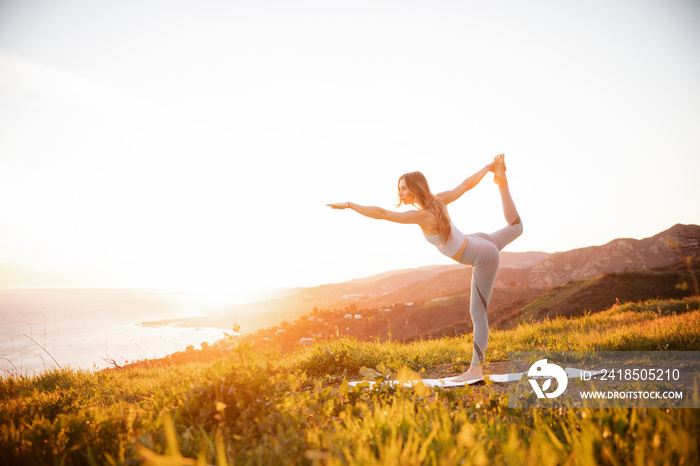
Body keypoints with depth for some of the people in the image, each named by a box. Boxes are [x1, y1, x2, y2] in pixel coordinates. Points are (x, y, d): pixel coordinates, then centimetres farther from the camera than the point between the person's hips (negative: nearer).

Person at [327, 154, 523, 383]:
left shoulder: (421, 216, -28)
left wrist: (349, 205, -25)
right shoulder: (438, 200, -7)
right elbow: (467, 184, 3)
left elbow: (380, 213, -31)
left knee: (478, 313, -5)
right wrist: (488, 167, 16)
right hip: (479, 242, 8)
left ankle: (476, 368, -1)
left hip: (483, 258, -8)